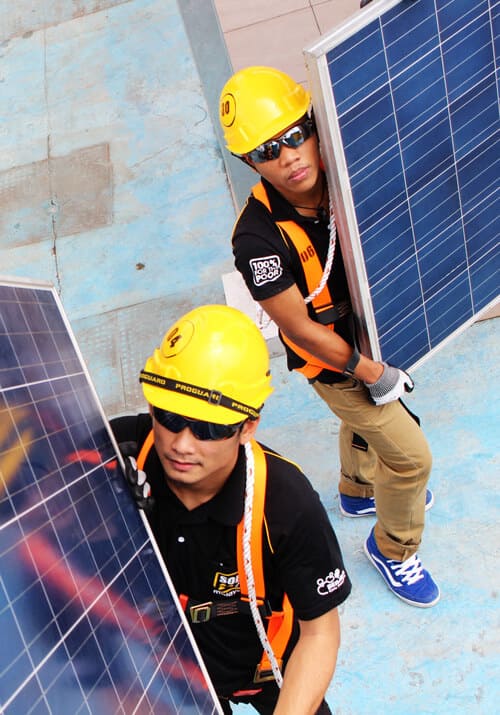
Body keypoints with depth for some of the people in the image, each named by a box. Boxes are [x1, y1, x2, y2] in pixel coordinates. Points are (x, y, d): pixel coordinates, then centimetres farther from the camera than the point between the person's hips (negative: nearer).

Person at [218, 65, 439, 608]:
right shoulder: (258, 237, -34)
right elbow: (301, 329, -26)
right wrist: (374, 375, -18)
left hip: (373, 333, 6)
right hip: (334, 362, -6)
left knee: (365, 422, 30)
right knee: (408, 455, 3)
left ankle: (358, 492, 62)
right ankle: (393, 548, 33)